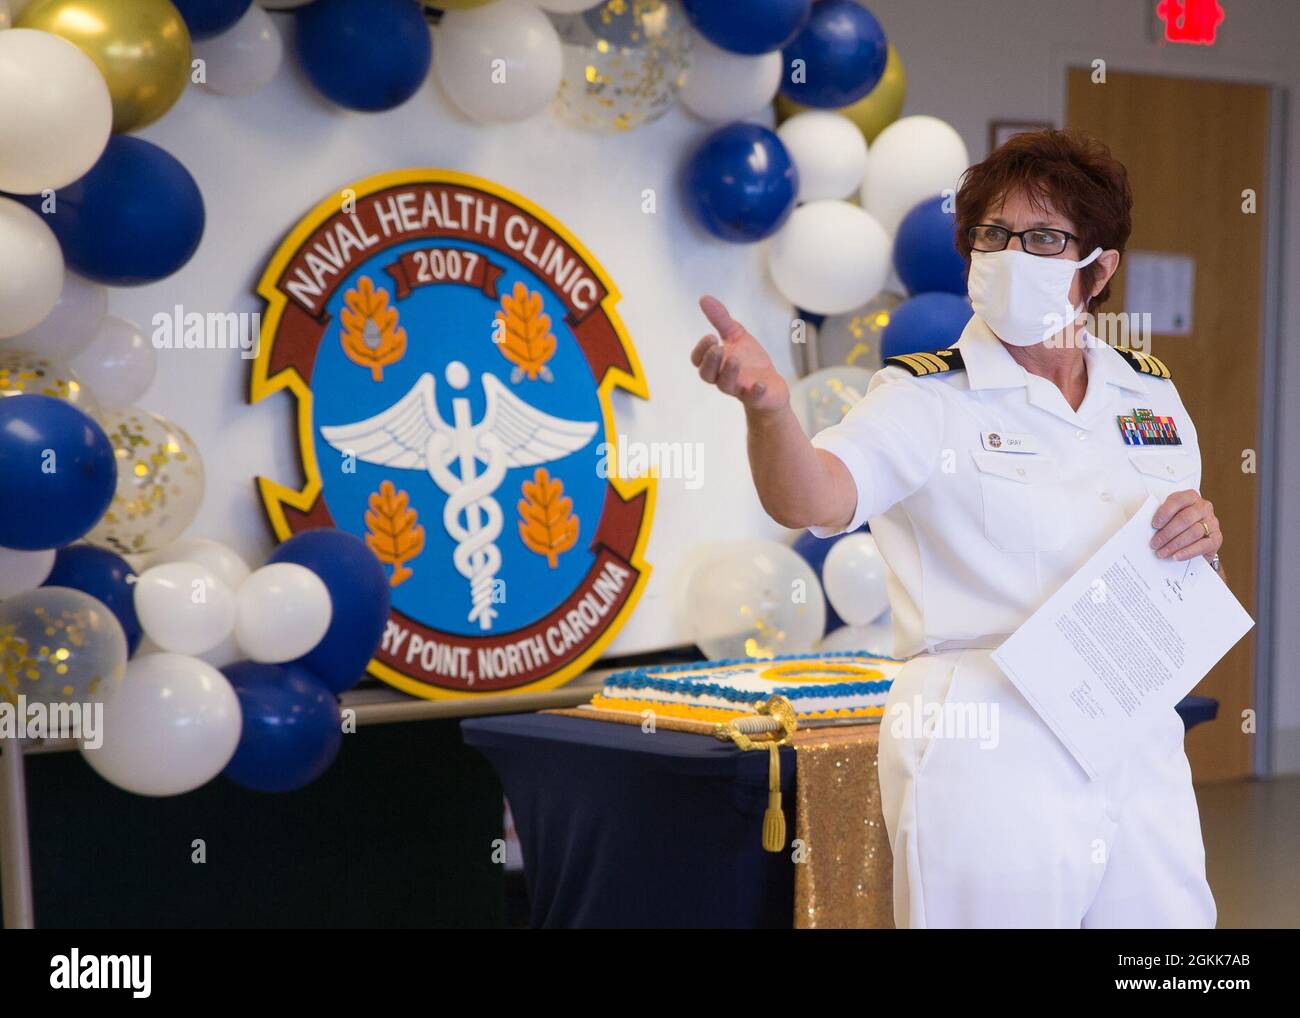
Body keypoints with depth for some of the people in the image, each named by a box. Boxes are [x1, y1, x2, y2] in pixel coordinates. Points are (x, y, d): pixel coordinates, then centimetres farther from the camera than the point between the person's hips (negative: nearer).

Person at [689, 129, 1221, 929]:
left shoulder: (1151, 392, 10)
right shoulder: (930, 396, -6)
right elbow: (811, 499, -25)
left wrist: (1202, 537, -3)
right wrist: (769, 405, -45)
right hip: (987, 760, -5)